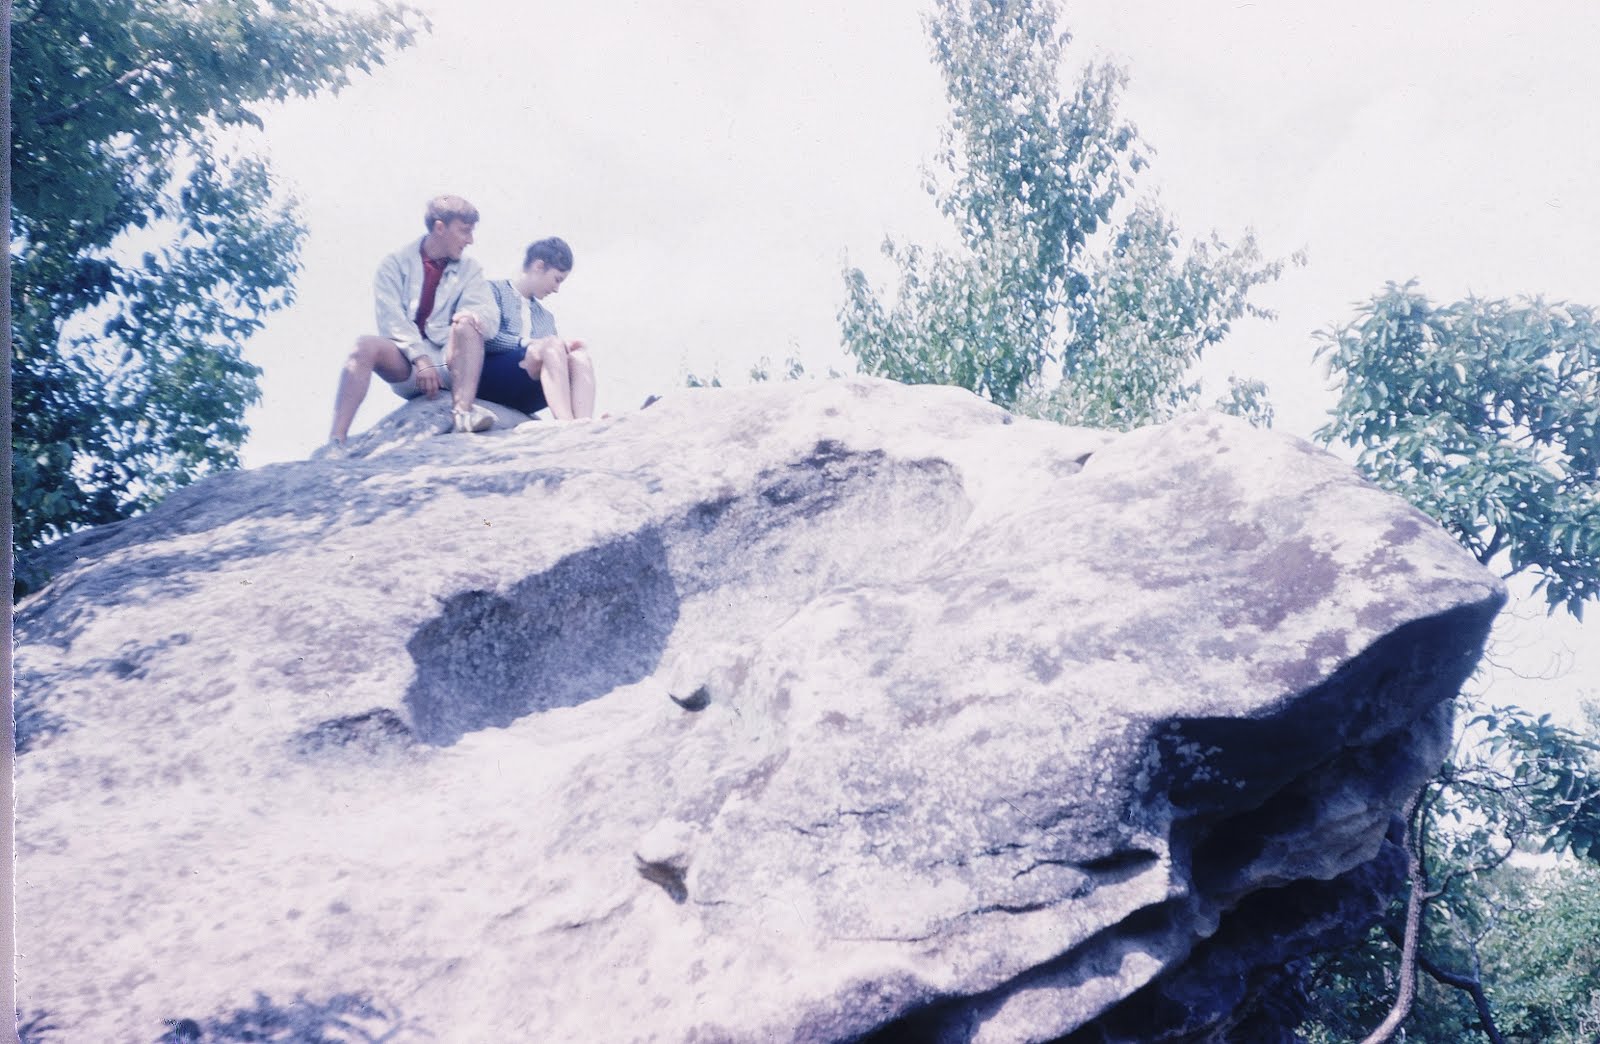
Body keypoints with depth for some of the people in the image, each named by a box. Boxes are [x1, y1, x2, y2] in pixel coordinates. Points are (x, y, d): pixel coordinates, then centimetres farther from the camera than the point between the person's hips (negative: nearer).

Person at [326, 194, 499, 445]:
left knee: (468, 322, -26)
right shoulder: (395, 264, 6)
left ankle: (462, 410, -42)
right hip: (405, 363, -1)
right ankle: (336, 440, -41)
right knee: (365, 345, -30)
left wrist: (471, 317, -27)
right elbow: (392, 319, -7)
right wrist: (420, 358, -21)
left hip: (448, 362, 1)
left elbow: (489, 312, -3)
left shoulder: (469, 270, 12)